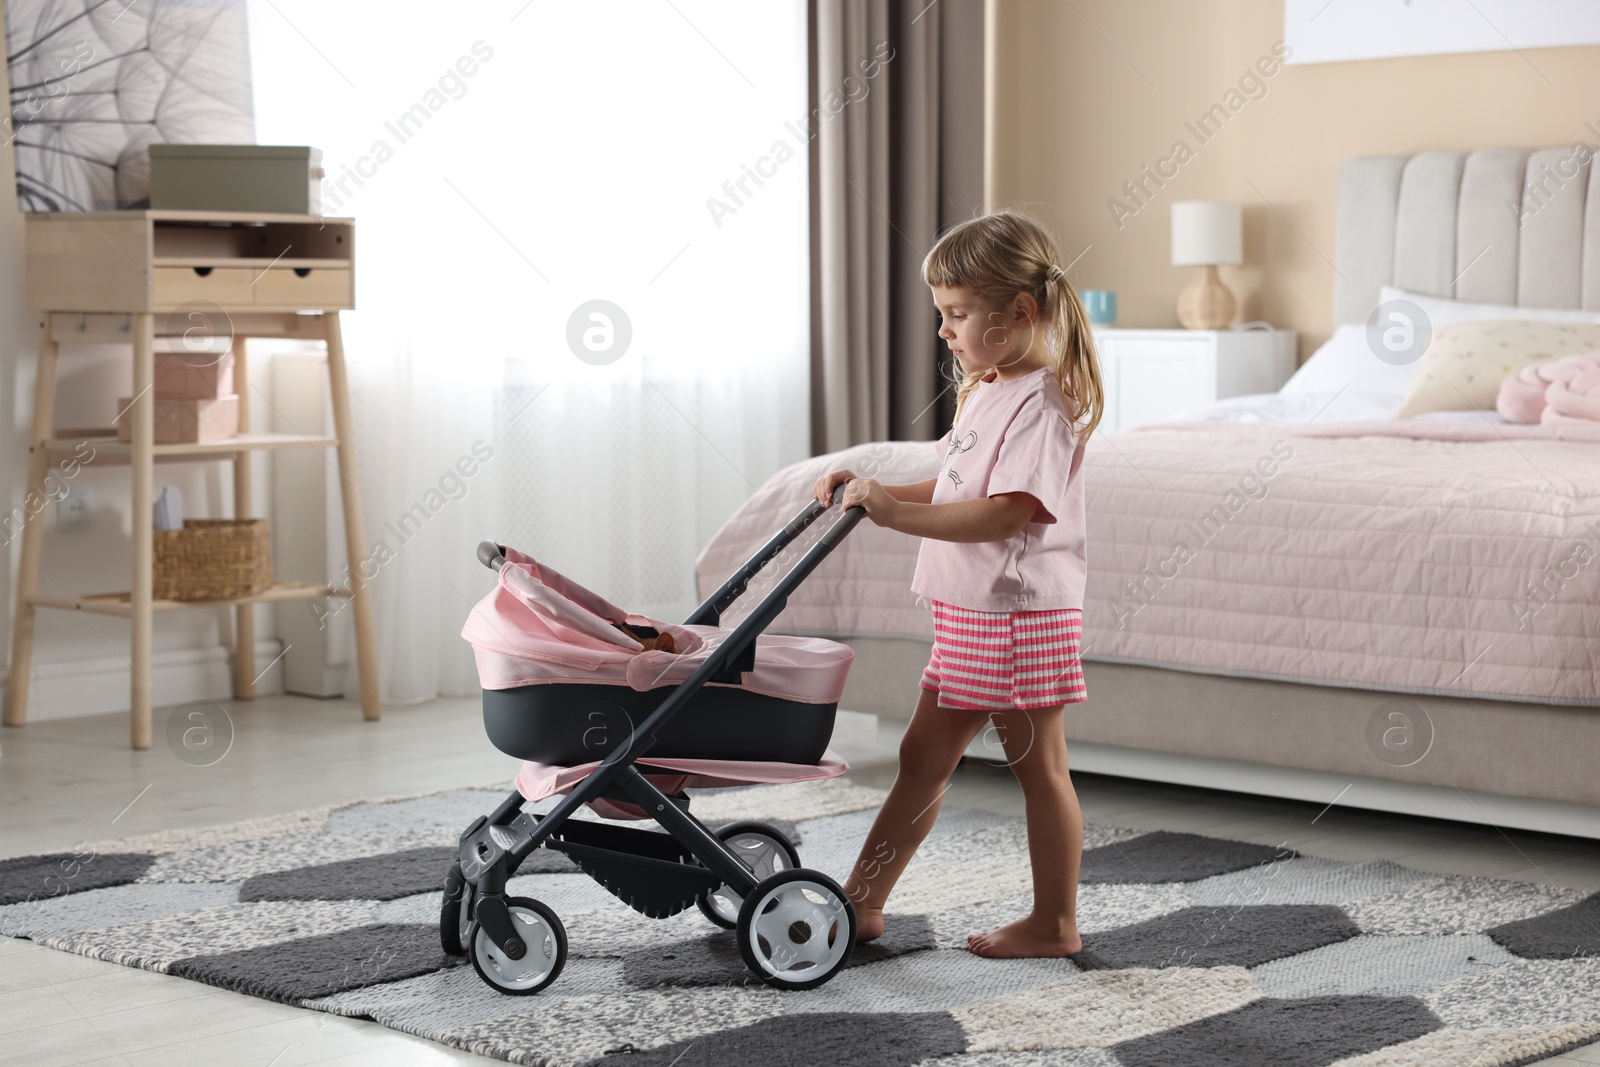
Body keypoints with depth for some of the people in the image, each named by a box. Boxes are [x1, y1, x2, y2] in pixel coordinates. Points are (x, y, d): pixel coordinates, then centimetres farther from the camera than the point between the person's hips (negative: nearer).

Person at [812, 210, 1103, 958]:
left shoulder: (1044, 403, -18)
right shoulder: (986, 391, 13)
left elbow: (1006, 512, -29)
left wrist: (899, 514, -33)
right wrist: (873, 491, 9)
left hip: (1022, 612, -10)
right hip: (968, 614, 10)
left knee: (1038, 764, 2)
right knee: (923, 755, 12)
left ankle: (1054, 925, 13)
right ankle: (860, 905, 18)